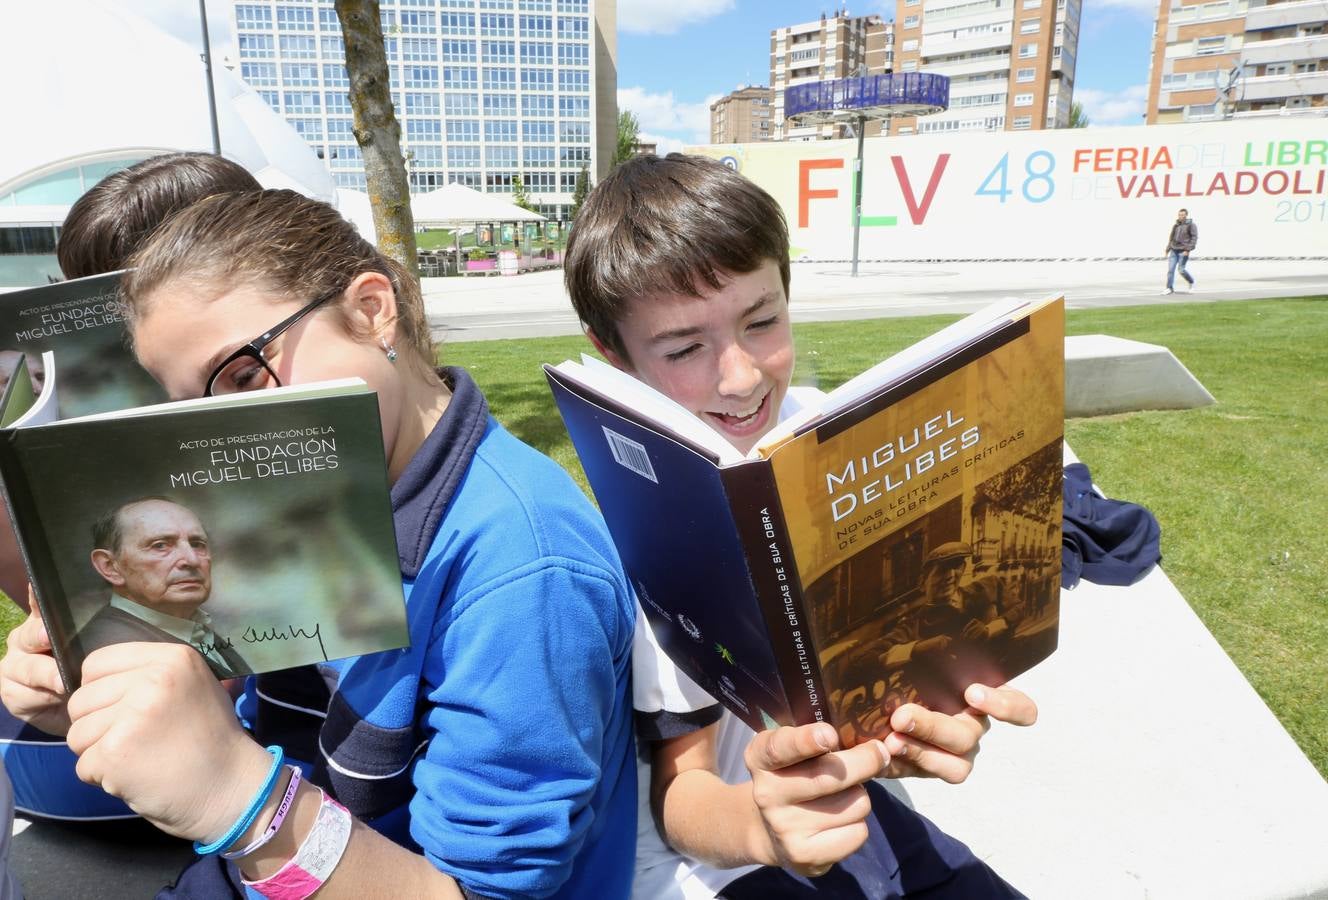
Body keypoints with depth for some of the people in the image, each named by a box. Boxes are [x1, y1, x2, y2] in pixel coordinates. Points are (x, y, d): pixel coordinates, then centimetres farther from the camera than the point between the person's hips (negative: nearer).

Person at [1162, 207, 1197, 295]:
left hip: (1183, 251, -5)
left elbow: (1194, 238, -10)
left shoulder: (1191, 225, -5)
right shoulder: (1175, 225, 12)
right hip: (1174, 250, 5)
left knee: (1181, 270, -5)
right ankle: (1170, 288, 0)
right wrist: (1167, 249, 15)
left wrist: (1188, 249, -18)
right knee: (1170, 269, -4)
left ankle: (1191, 282, 21)